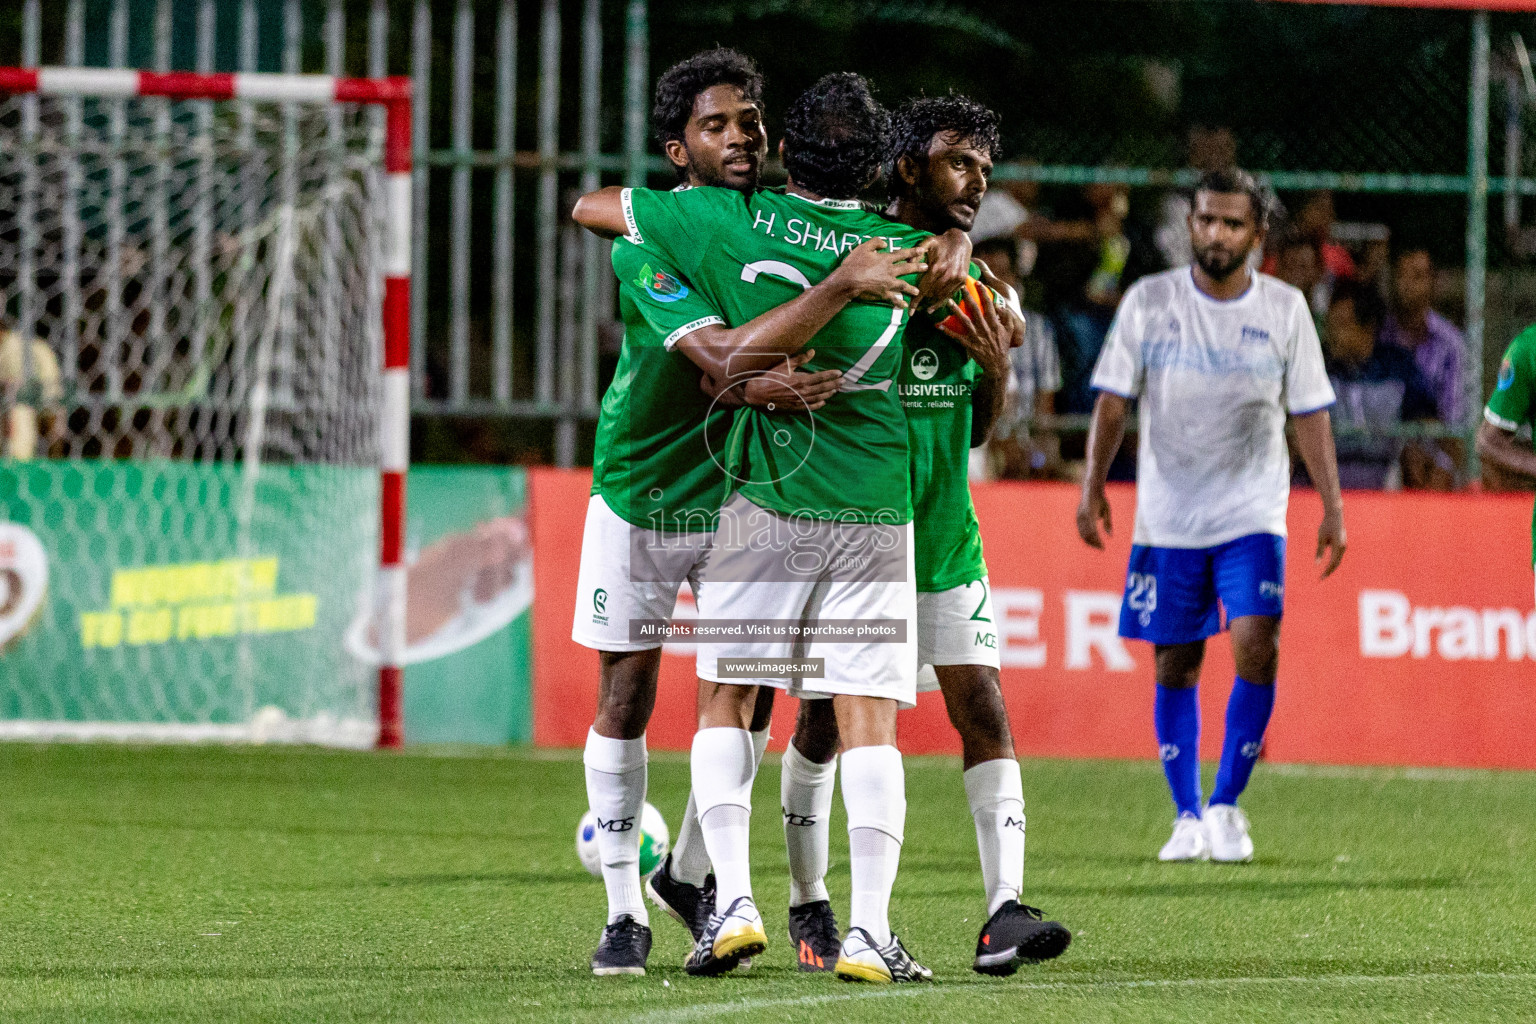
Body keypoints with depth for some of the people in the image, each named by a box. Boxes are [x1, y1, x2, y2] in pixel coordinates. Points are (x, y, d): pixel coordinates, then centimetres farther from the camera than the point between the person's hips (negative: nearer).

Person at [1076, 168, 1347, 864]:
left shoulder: (1284, 309, 1)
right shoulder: (1149, 302, 0)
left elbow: (1309, 414, 5)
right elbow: (1113, 401, 2)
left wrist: (1333, 507, 1)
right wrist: (1092, 485, -6)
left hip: (1253, 515, -1)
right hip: (1167, 514, 1)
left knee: (1257, 648, -16)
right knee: (1176, 667, 3)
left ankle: (1226, 807, -2)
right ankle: (1187, 819, 14)